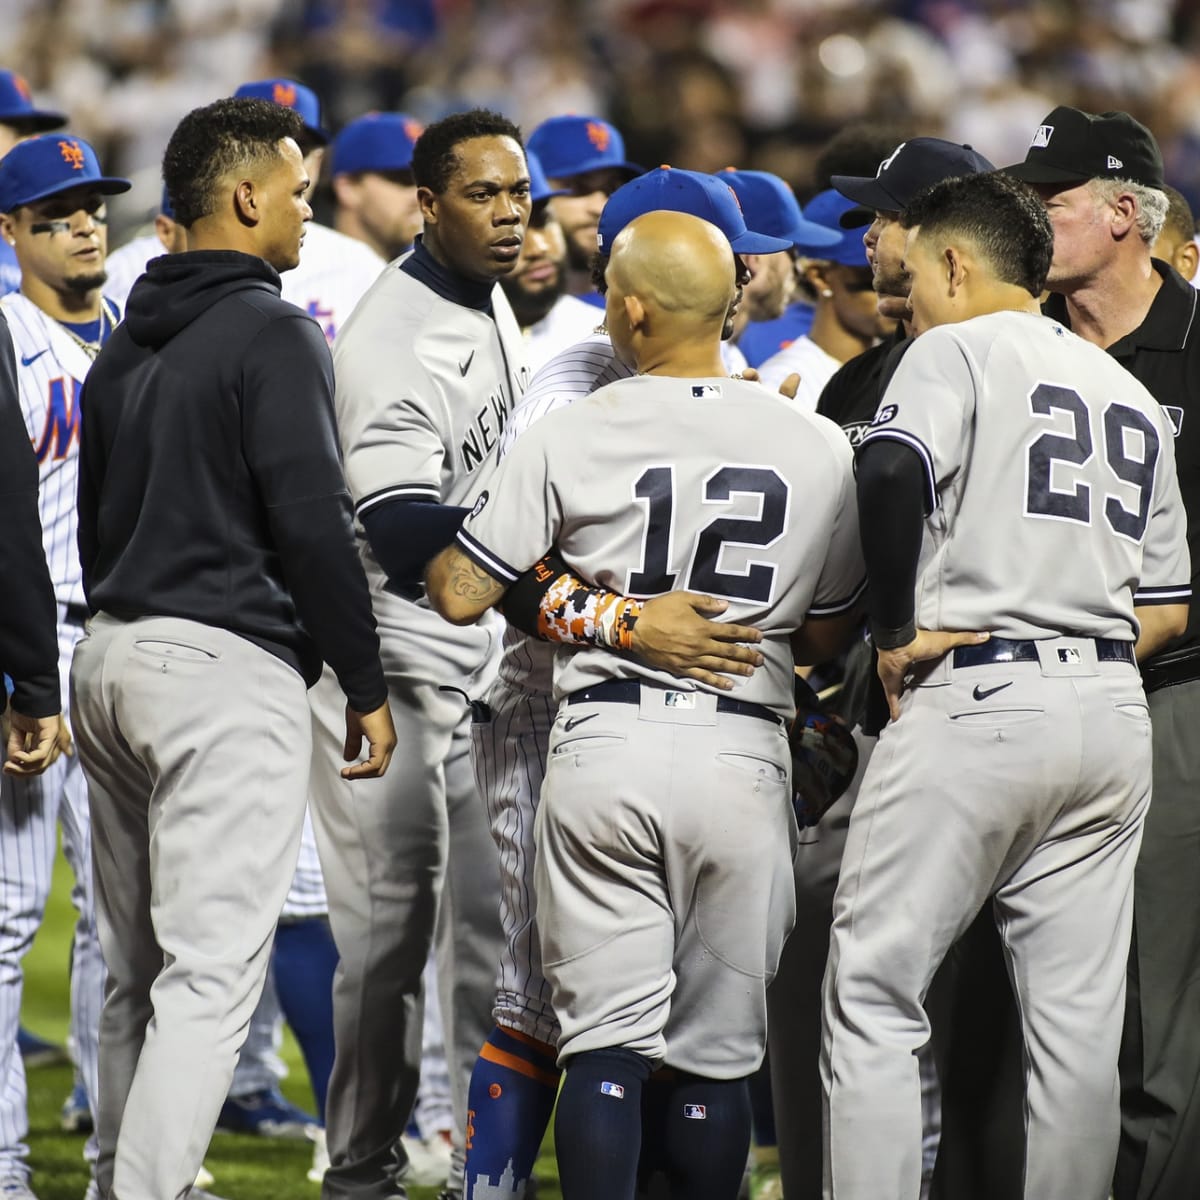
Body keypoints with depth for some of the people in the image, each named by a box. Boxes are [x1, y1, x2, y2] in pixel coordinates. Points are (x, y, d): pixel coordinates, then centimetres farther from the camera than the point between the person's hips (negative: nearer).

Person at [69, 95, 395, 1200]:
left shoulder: (127, 344, 16)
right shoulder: (275, 337, -10)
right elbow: (312, 523, -14)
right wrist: (365, 683, -6)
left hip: (112, 655, 9)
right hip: (228, 665, -9)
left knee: (136, 971, 14)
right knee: (212, 974, -10)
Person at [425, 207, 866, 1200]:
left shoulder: (568, 439, -5)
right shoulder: (818, 449, 1)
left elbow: (462, 595, -2)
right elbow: (827, 631, 11)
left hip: (604, 750, -1)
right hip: (744, 755, 1)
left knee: (606, 1042, 2)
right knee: (717, 1052, 8)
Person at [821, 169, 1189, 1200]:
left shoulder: (958, 348, 0)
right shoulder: (1132, 395, 21)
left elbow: (892, 473, -22)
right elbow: (1168, 607, 20)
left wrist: (895, 632, -14)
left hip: (974, 701, -6)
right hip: (1114, 710, 7)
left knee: (872, 996, -2)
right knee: (1078, 1019, 7)